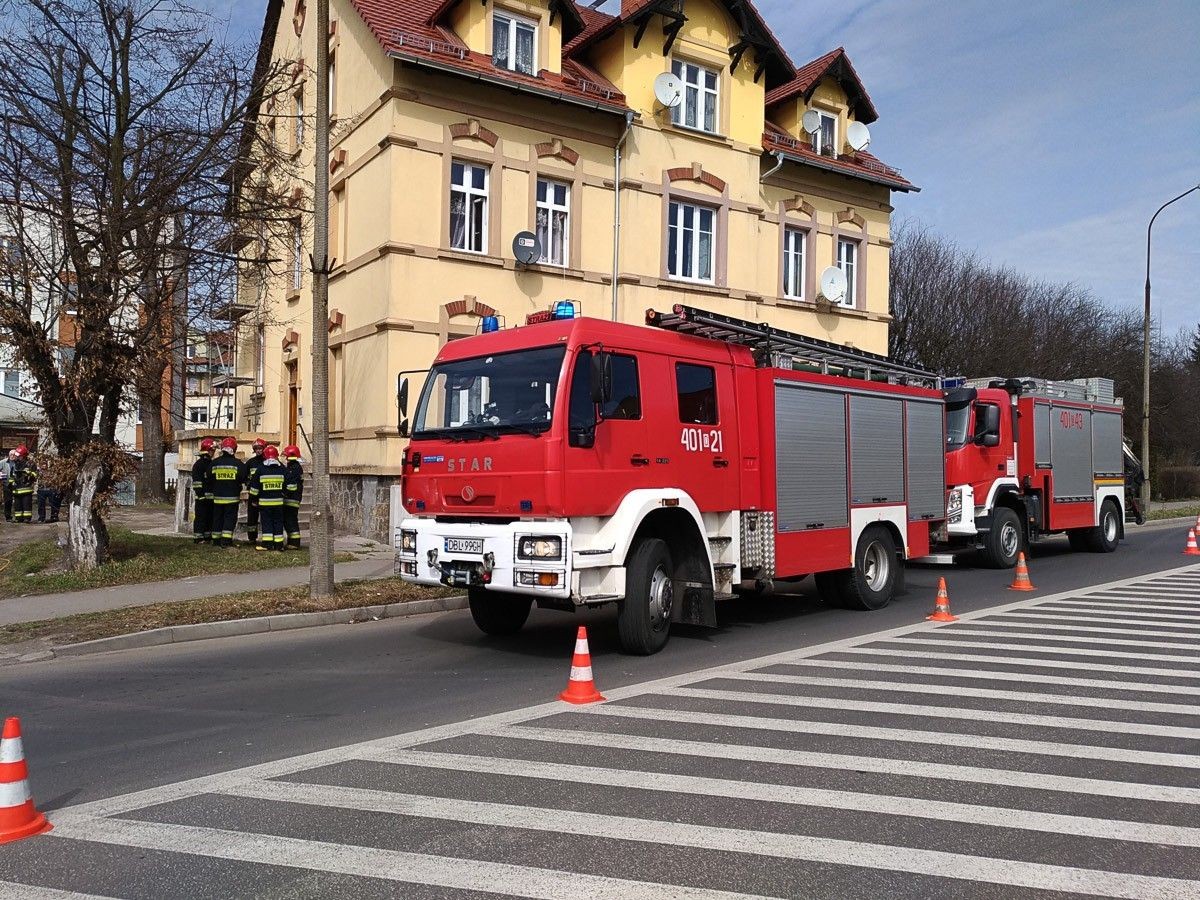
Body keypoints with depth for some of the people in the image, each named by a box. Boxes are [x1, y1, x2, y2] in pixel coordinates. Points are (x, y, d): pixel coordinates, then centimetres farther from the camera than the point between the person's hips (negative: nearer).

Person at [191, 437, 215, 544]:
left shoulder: (212, 463, 16)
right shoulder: (198, 464, -9)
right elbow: (196, 482, -14)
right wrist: (200, 494, -18)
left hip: (211, 496, 8)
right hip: (202, 496, -8)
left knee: (210, 517, 11)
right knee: (200, 517, -5)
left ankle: (208, 537, 18)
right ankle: (198, 538, -1)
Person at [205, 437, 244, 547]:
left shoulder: (214, 463, 4)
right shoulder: (237, 463, -8)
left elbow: (208, 480, 9)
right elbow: (243, 479, -6)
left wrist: (210, 492, 22)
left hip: (218, 497, 3)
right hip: (232, 497, -3)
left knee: (218, 518, 12)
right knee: (230, 518, 0)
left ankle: (216, 540, 15)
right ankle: (226, 540, -8)